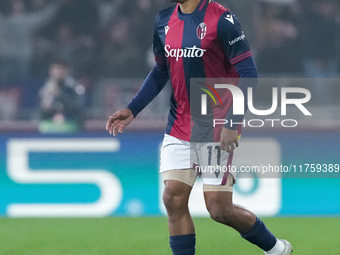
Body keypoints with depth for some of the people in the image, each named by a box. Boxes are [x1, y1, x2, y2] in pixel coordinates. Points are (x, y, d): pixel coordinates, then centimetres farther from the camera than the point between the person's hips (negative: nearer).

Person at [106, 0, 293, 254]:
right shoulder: (164, 21, 6)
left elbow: (248, 73, -14)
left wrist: (232, 123, -21)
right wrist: (132, 110, 10)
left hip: (217, 131, -6)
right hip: (178, 128, 6)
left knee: (220, 209, -6)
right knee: (173, 198, -5)